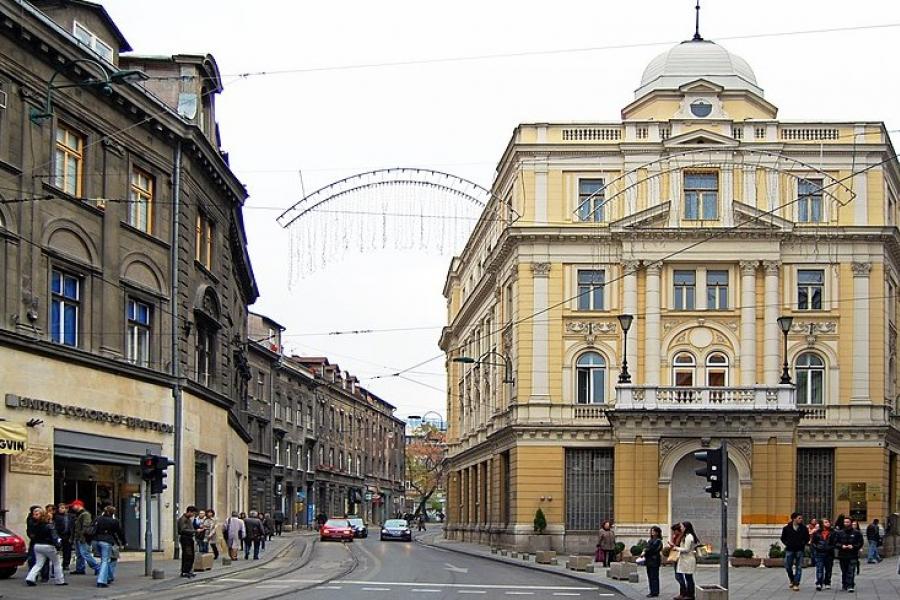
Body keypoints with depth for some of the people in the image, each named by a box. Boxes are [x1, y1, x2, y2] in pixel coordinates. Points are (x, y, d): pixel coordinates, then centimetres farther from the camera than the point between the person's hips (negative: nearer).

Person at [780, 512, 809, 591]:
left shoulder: (804, 528, 1)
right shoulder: (787, 528, 0)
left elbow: (807, 538, 11)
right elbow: (783, 538, 10)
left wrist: (803, 544, -2)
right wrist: (787, 544, -2)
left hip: (799, 550, 0)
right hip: (789, 550, 0)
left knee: (798, 568, -2)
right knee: (788, 567, 0)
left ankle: (796, 584, 0)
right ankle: (791, 580, 25)